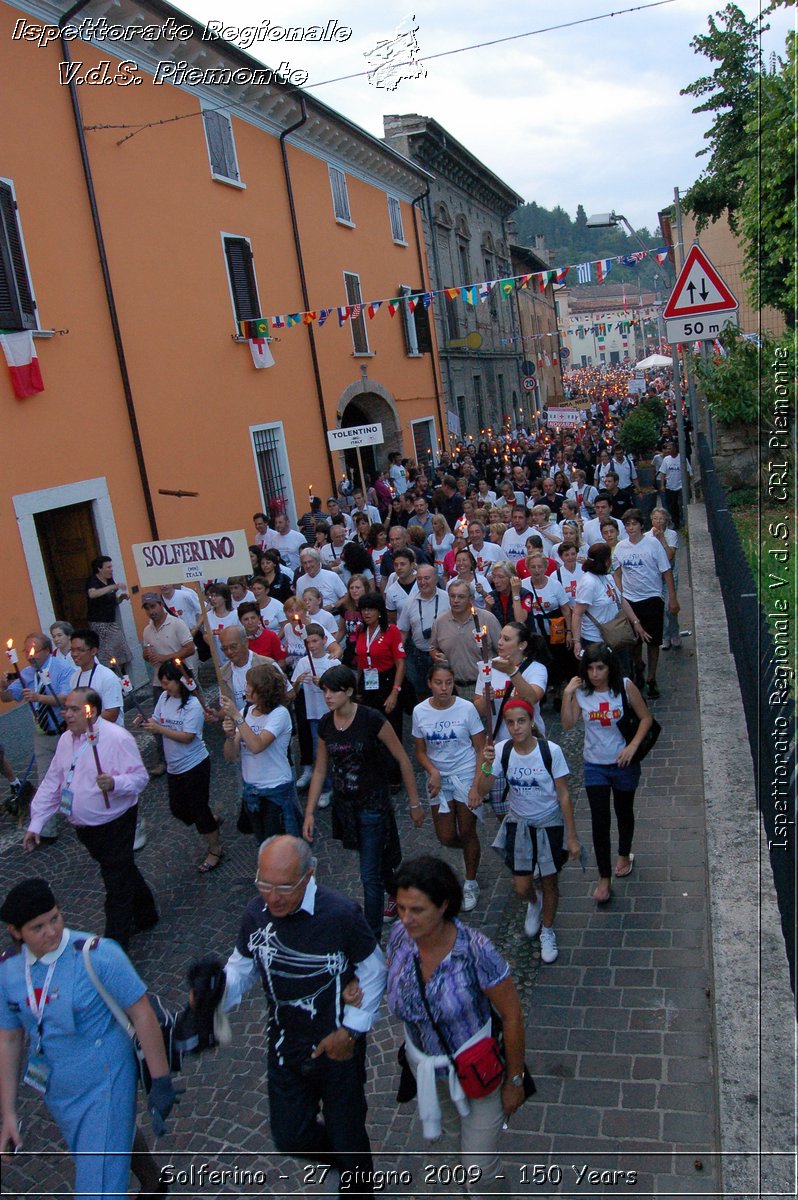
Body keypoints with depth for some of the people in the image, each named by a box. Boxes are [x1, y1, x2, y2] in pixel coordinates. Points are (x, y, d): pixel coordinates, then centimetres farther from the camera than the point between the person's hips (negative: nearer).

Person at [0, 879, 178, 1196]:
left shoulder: (97, 955, -26)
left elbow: (142, 1014, -21)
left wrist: (161, 1081, -18)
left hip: (105, 1085, -6)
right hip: (57, 1091, 6)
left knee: (100, 1185, -3)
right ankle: (153, 1181, 59)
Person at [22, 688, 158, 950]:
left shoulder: (117, 738, -20)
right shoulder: (66, 739, 2)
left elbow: (140, 777, -21)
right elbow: (52, 782, 6)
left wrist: (114, 783, -41)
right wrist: (35, 823, 2)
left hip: (114, 825, -7)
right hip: (84, 828, 7)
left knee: (117, 883, 1)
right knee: (123, 872, 24)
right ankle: (145, 915, 46)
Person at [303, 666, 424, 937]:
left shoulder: (371, 719, -20)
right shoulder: (325, 724, -4)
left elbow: (402, 760, -12)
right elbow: (320, 771, 6)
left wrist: (415, 803, -7)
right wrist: (309, 812, 4)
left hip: (373, 804, -5)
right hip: (344, 805, 5)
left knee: (370, 875, -3)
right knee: (377, 861, 22)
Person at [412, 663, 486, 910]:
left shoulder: (466, 708, -14)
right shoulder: (420, 711, -7)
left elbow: (481, 749, -9)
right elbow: (420, 751, 3)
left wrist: (476, 786, -16)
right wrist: (433, 772, -16)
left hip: (466, 777, -3)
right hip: (438, 780, 3)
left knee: (467, 833, 6)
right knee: (446, 838, 6)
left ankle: (470, 884, 28)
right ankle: (472, 852, 41)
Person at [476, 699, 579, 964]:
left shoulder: (551, 751, -21)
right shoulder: (501, 751, -15)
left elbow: (564, 796, -13)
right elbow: (482, 791, -17)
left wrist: (572, 837, -10)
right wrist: (487, 765, -35)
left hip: (550, 823, -2)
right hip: (519, 823, 2)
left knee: (549, 883, 11)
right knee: (521, 889, 7)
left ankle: (547, 931, 38)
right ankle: (534, 904, 45)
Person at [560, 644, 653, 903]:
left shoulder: (625, 686, -15)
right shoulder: (581, 691, -10)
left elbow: (645, 718, -7)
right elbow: (568, 724, -12)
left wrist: (633, 746, -18)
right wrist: (567, 695, -21)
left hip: (624, 764, 0)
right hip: (595, 766, 0)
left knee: (624, 812, 22)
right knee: (600, 821, 1)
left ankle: (624, 855, 48)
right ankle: (604, 879, 12)